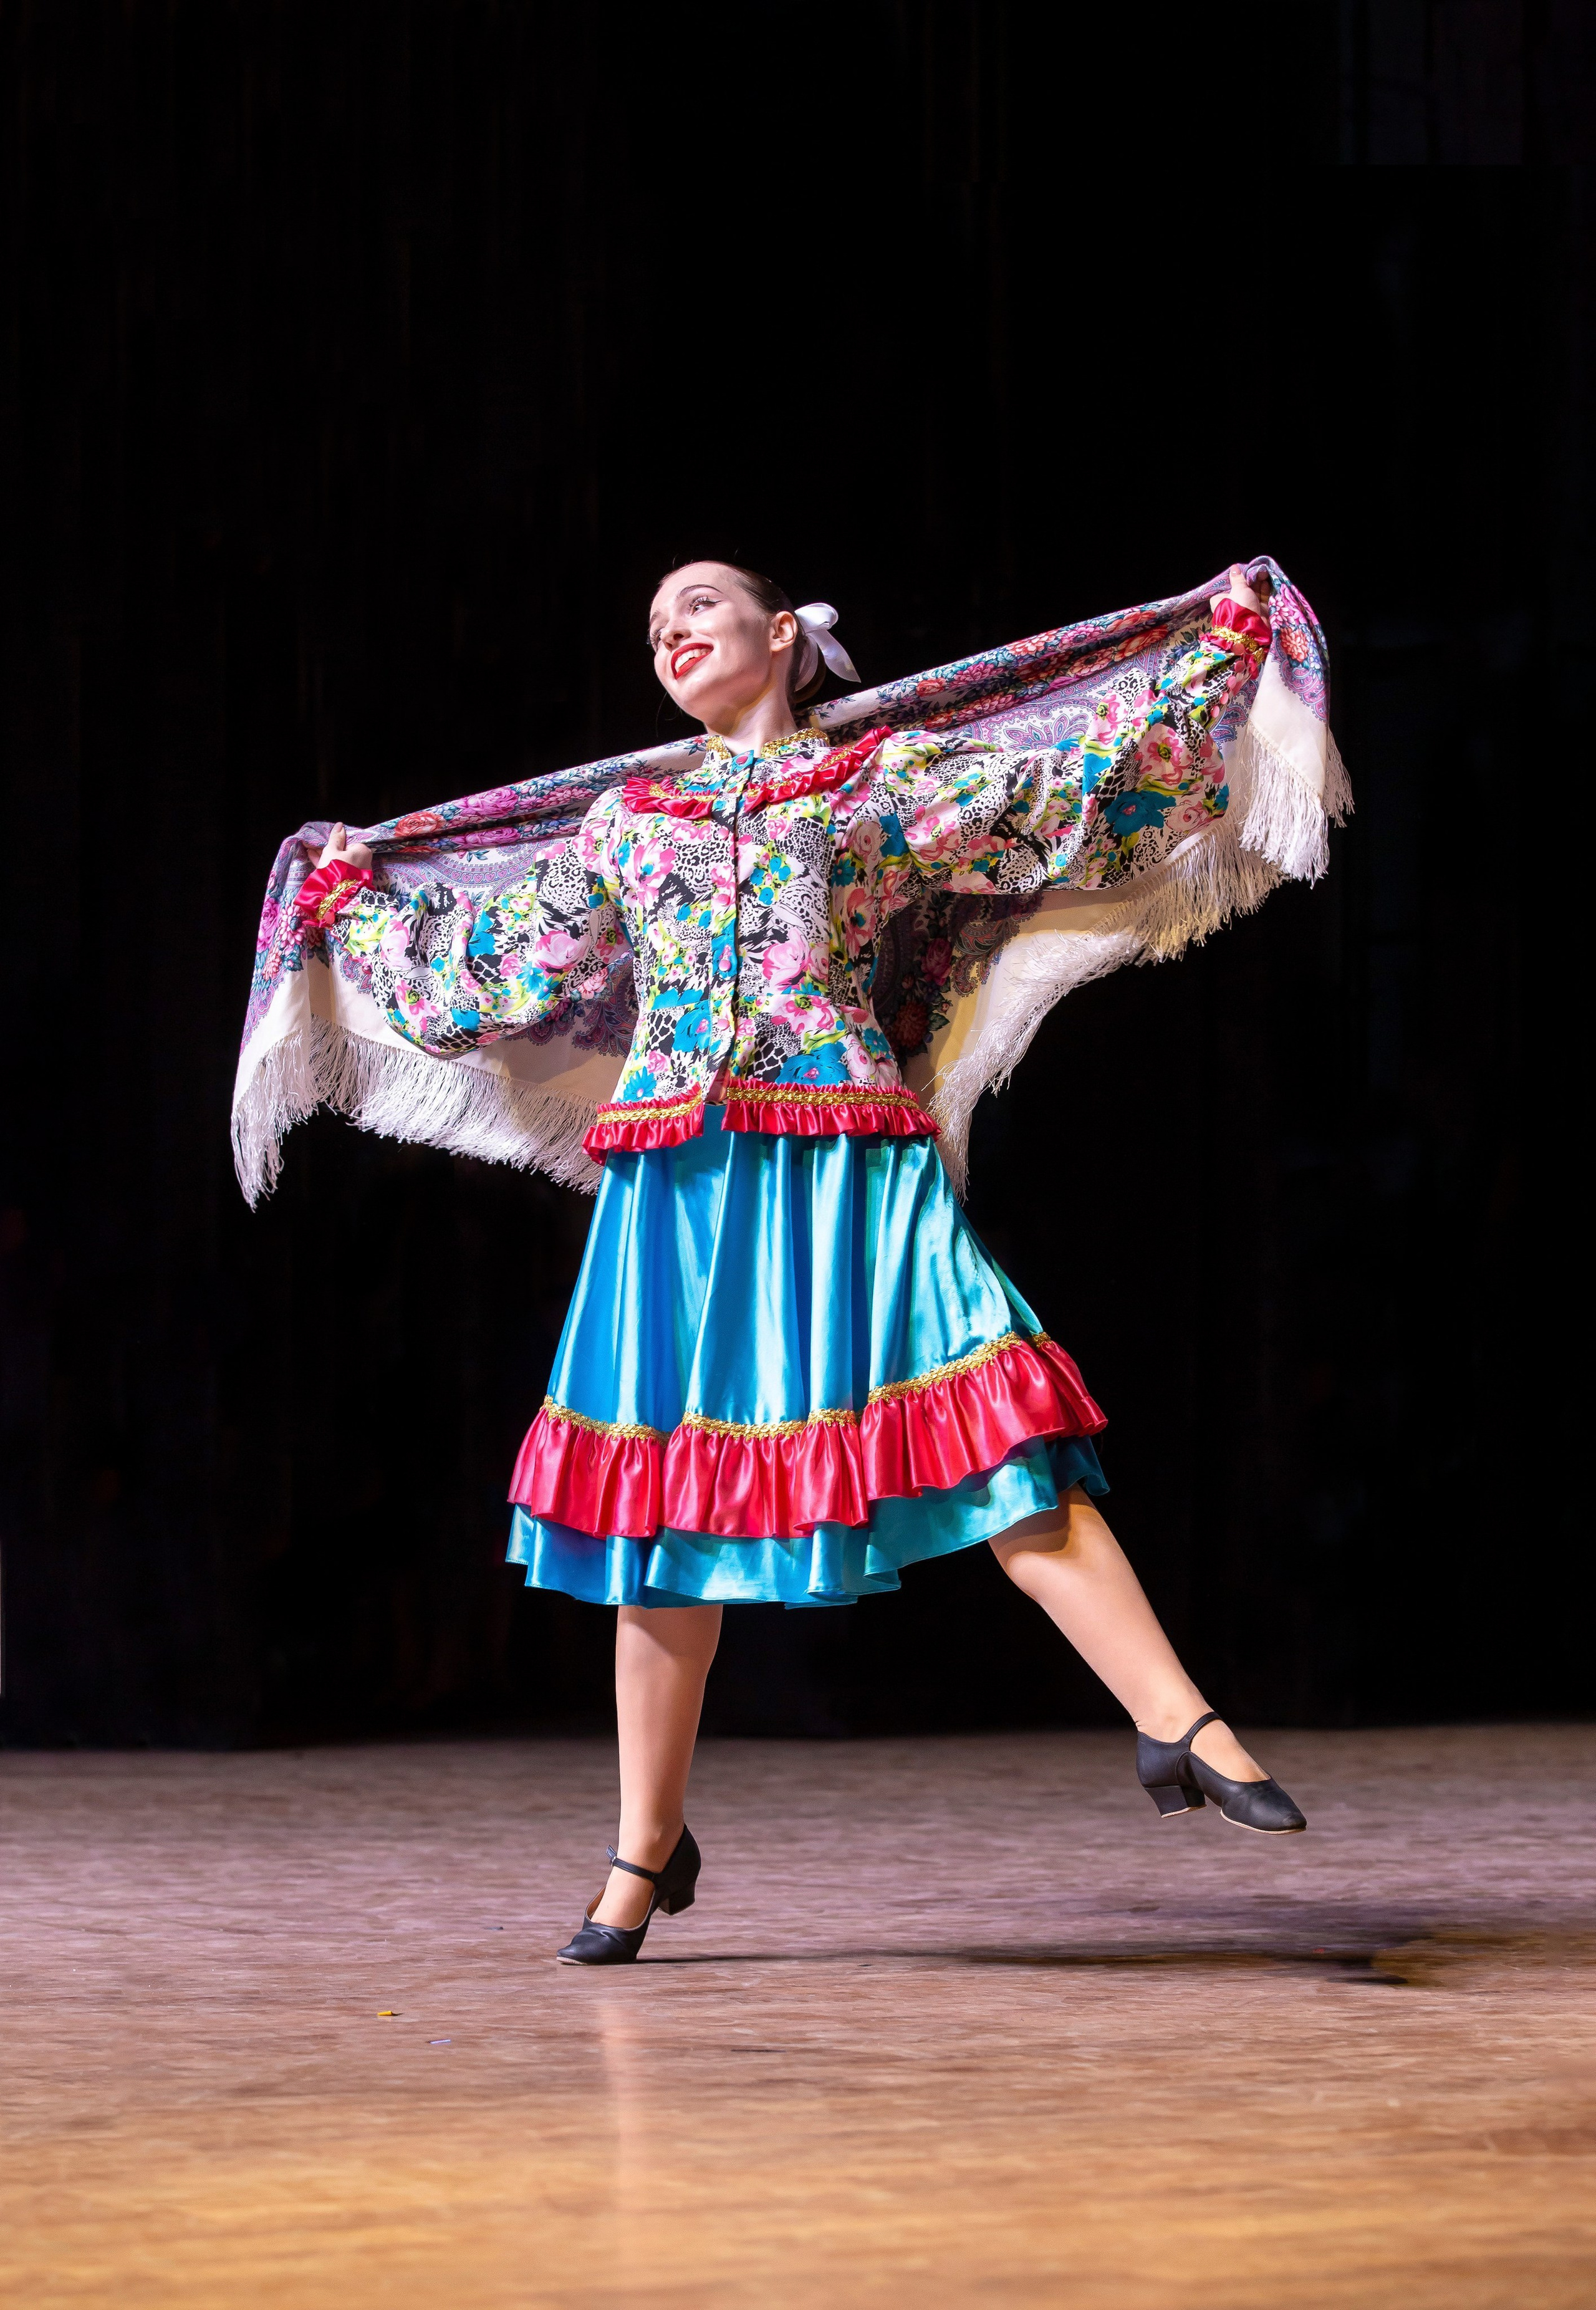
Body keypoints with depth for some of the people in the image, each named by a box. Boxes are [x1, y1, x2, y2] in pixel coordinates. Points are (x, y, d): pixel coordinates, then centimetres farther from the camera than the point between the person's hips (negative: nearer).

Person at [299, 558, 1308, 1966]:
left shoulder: (891, 783, 11)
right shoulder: (627, 825, 20)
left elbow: (1070, 806, 6)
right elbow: (496, 971, 30)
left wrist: (1216, 663, 4)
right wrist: (359, 909, 37)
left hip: (844, 1159, -3)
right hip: (677, 1177, 3)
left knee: (1004, 1451, -15)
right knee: (662, 1502, 3)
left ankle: (1181, 1729, -18)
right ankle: (649, 1848, 13)